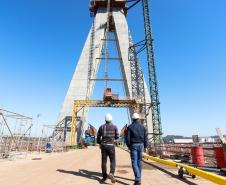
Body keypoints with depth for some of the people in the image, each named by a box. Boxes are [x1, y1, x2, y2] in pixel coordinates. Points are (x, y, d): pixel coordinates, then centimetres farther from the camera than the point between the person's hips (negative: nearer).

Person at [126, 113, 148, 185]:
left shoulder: (130, 127, -5)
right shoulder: (142, 127, 3)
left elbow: (127, 138, -7)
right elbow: (145, 137, 1)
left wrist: (129, 146, 7)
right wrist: (145, 146, 10)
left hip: (133, 145, -3)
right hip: (141, 145, 3)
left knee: (134, 162, -2)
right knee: (139, 161, 16)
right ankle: (138, 178, 25)